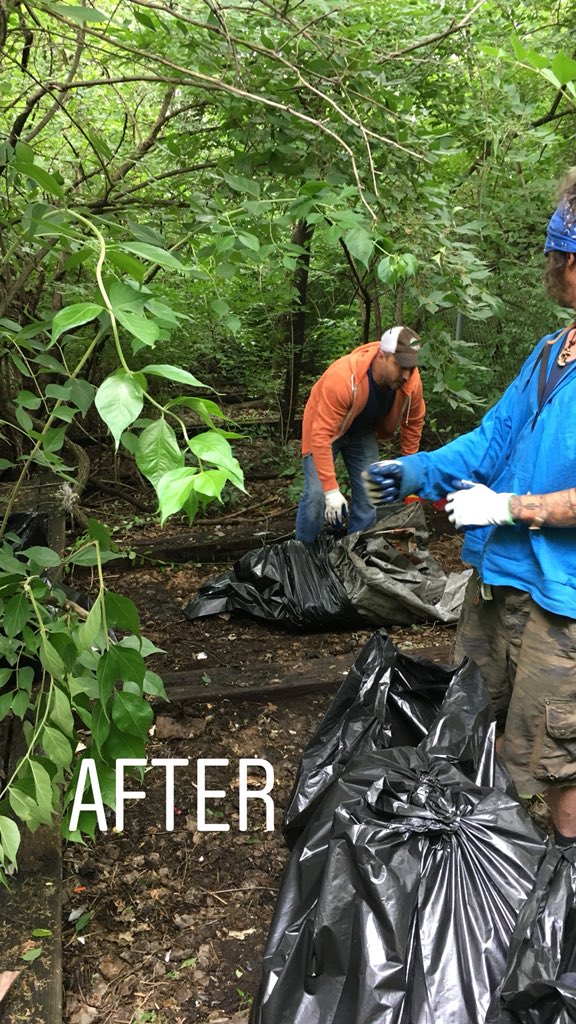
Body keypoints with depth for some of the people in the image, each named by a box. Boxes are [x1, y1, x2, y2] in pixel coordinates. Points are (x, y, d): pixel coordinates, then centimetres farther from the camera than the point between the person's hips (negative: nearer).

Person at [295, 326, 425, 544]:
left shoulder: (411, 382, -24)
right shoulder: (342, 378, -41)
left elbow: (414, 422, -3)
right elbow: (322, 435, -39)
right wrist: (331, 489, -39)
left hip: (363, 432, 5)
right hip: (324, 427, -4)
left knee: (368, 494, 2)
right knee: (317, 493, -15)